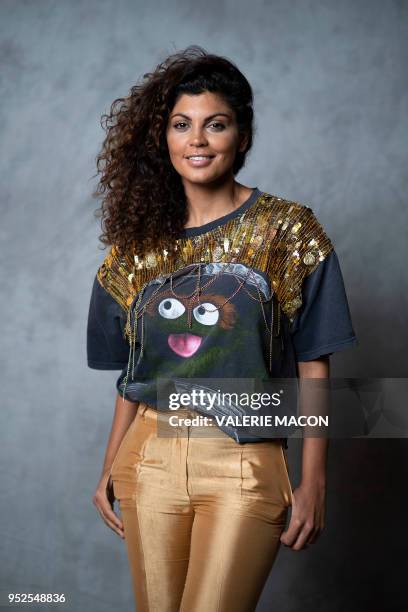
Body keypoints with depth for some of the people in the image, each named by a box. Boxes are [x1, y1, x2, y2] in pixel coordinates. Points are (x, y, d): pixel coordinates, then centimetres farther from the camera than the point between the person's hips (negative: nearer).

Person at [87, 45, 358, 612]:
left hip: (246, 465, -3)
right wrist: (110, 469, 11)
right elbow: (132, 372, 13)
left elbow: (314, 367, -3)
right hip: (151, 458, 4)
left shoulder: (288, 230, -3)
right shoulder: (140, 241, 8)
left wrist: (313, 484, -6)